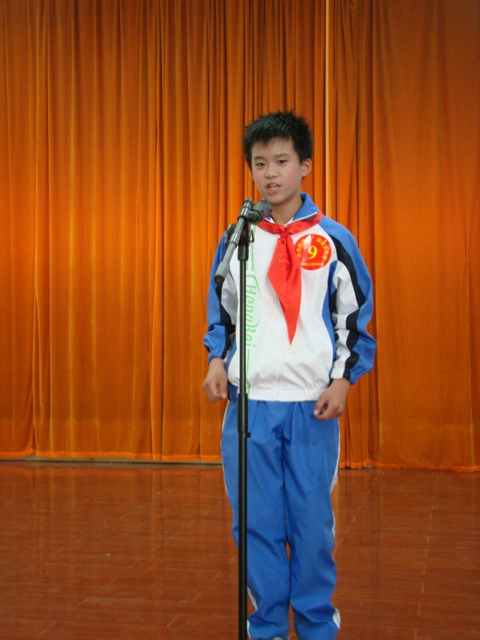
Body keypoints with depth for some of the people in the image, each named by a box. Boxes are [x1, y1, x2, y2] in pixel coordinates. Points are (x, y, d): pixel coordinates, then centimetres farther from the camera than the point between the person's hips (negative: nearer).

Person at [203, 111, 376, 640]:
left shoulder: (333, 239, 1)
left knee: (313, 522, 5)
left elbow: (356, 318, 4)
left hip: (313, 406, -2)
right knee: (256, 523, 5)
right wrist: (217, 362, -1)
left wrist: (343, 379, -6)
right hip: (248, 404, 2)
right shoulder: (235, 240, 7)